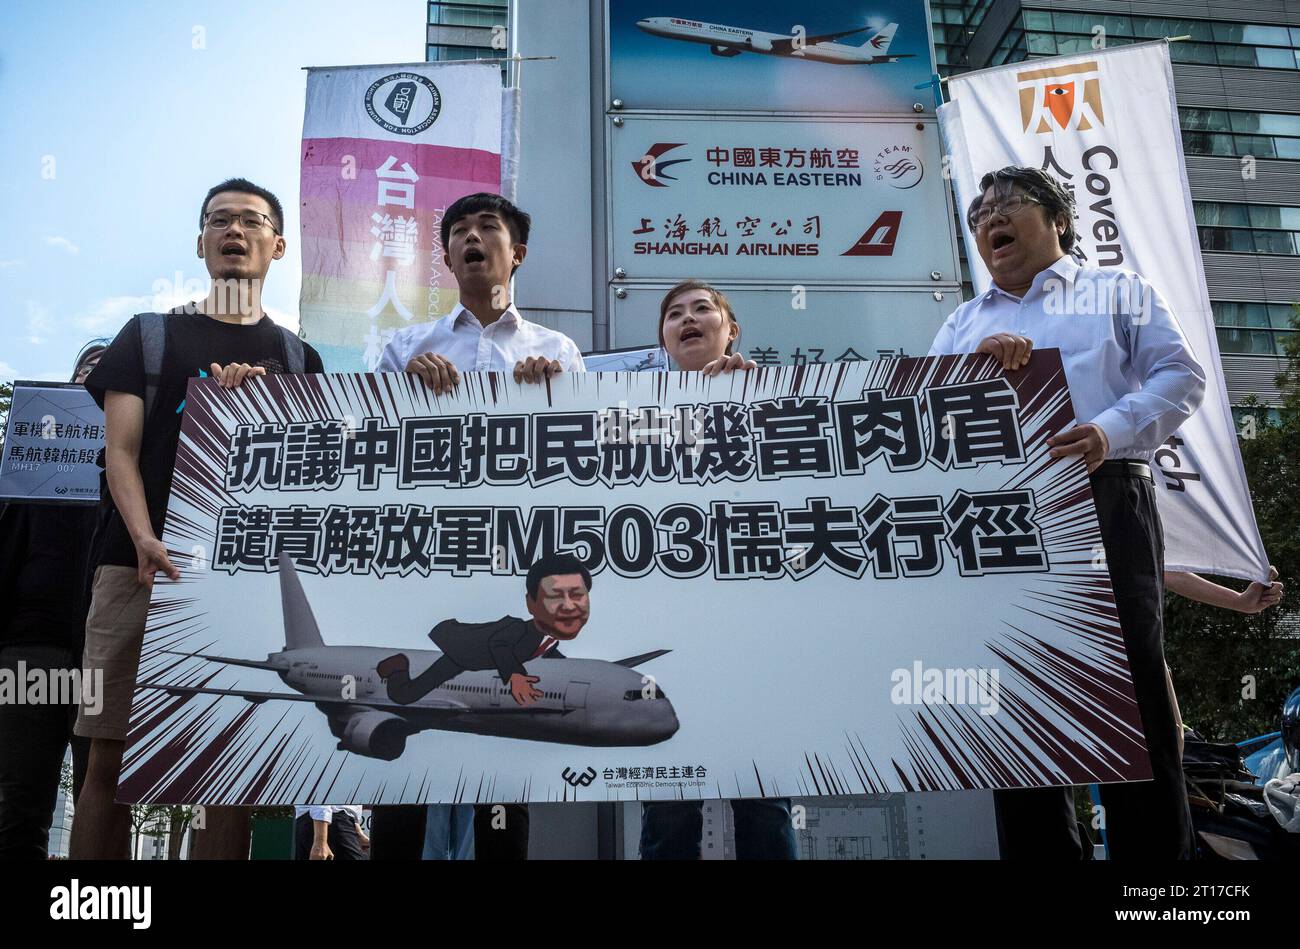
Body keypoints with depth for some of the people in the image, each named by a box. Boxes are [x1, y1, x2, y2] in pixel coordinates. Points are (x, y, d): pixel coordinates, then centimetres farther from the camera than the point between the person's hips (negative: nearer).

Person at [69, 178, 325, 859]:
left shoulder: (298, 358, 17)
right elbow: (121, 450, 4)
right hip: (144, 565, 0)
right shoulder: (149, 335, 14)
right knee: (110, 758, -1)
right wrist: (145, 539, -14)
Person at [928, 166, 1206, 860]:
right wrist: (975, 361, -11)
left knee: (1130, 687, -5)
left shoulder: (1120, 291, 18)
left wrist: (1112, 430, -15)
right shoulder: (965, 321, 26)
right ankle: (1038, 851, 12)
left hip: (1104, 502, -2)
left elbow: (1180, 375, 5)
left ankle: (1153, 853, 4)